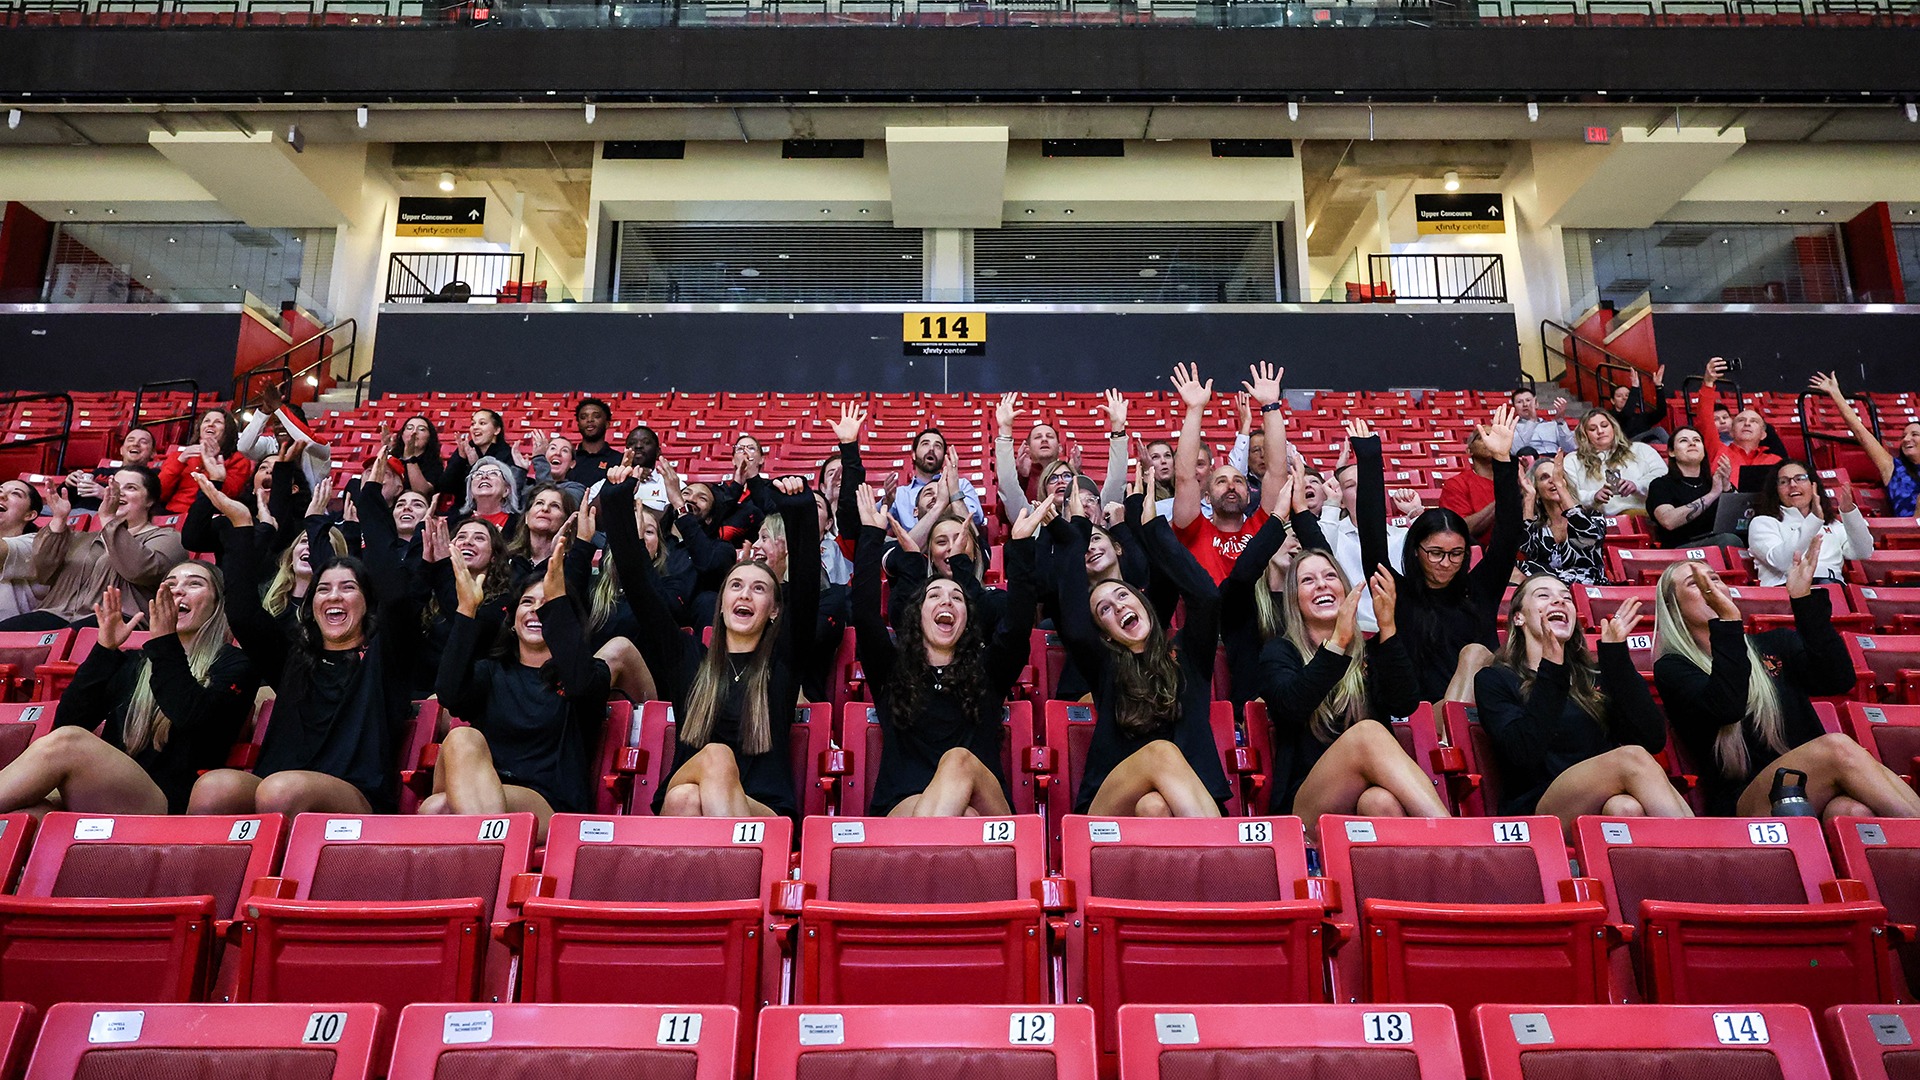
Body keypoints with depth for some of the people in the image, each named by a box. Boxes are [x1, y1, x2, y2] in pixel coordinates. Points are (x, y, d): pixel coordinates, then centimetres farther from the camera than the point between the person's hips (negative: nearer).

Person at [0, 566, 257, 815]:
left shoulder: (232, 664, 11)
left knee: (64, 744, -29)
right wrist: (105, 649, 5)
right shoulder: (132, 662, 25)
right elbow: (66, 722, 11)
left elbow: (196, 720, -10)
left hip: (171, 805, -4)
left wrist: (165, 644, -7)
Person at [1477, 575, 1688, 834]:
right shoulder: (1494, 680, 9)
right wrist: (1551, 671, -13)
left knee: (1626, 808, -34)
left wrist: (1617, 655, 0)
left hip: (1602, 805, 4)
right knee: (1632, 759, -28)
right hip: (1534, 811, -3)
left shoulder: (1596, 674, 22)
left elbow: (1653, 740, 3)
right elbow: (1524, 753, -11)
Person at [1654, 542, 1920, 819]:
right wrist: (1727, 620, -18)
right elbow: (1726, 708, -15)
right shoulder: (1672, 668, 7)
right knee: (1839, 748, -31)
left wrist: (1804, 598, -3)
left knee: (1856, 812, -34)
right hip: (1742, 805, -4)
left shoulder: (1775, 644, 21)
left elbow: (1838, 680, 1)